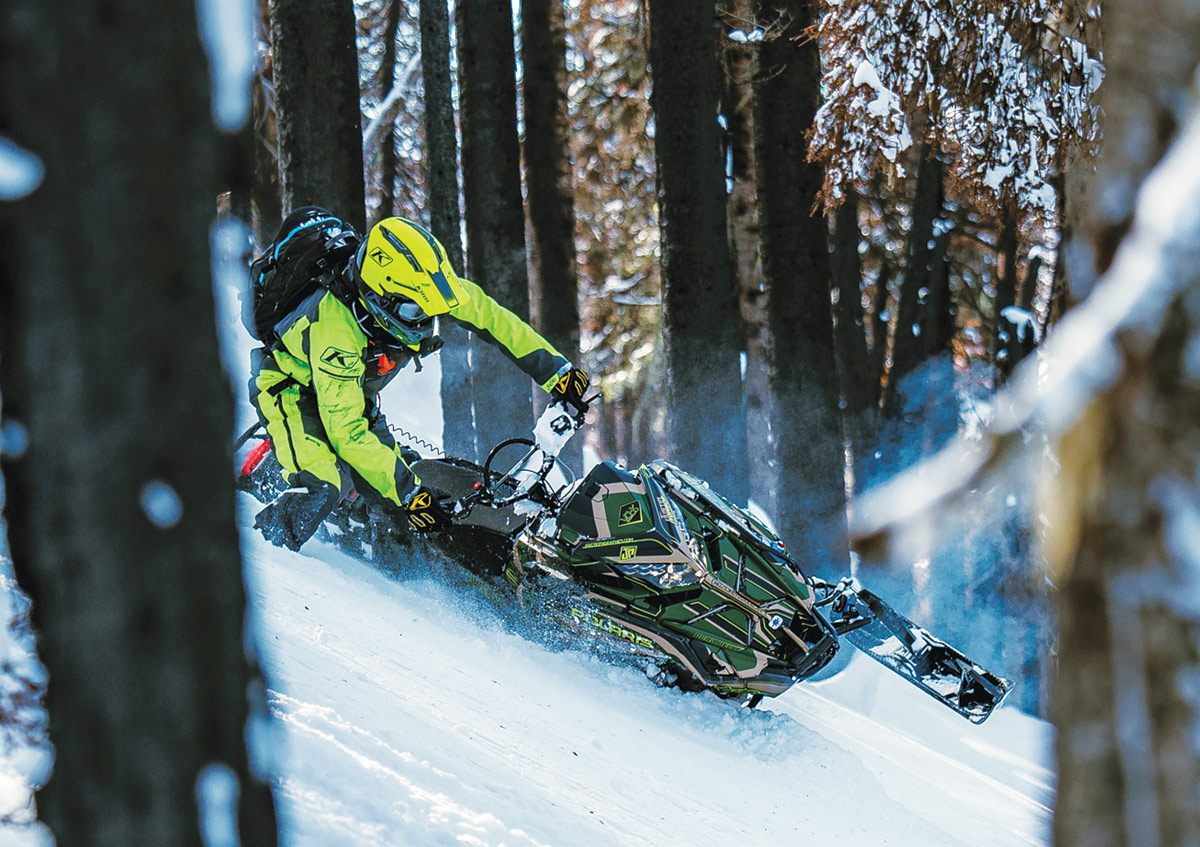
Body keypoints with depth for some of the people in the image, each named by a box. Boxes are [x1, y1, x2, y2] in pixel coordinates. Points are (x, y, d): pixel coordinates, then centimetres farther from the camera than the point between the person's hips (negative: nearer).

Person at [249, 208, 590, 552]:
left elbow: (489, 316, -7)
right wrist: (408, 493, -37)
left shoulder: (419, 287, -24)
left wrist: (556, 370, -6)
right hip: (291, 389, -7)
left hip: (356, 392, 7)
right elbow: (346, 432, -37)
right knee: (321, 490, -27)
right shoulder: (335, 329, -41)